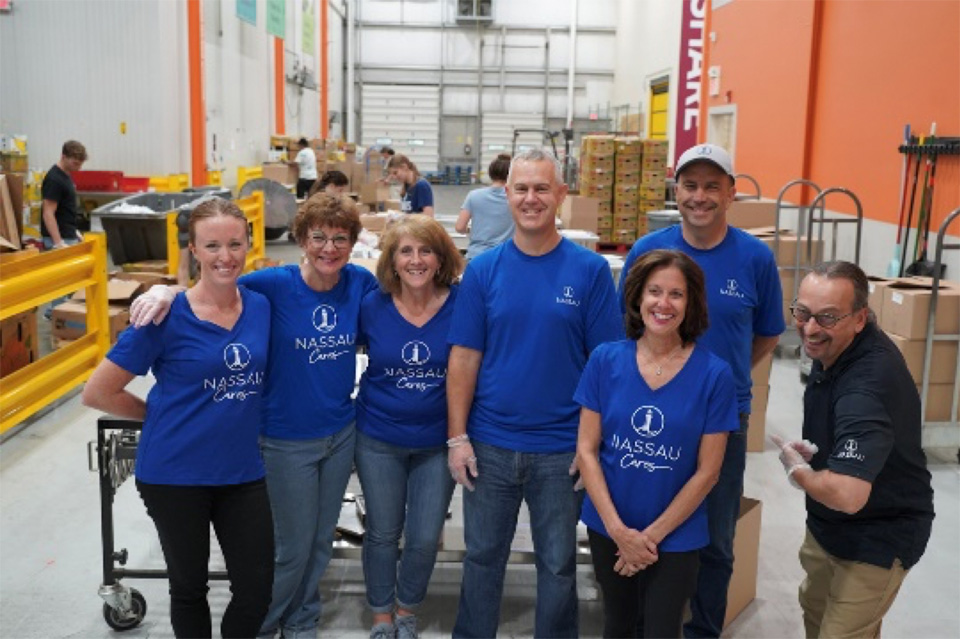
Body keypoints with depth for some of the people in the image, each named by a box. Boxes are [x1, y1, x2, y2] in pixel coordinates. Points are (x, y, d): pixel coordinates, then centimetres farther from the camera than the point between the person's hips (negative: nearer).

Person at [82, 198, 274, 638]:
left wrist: (241, 419, 4)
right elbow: (98, 392, -8)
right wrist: (164, 416, -2)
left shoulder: (262, 306, -3)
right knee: (189, 587, 16)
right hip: (175, 474, -3)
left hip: (243, 470, 3)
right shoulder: (167, 317, -14)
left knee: (257, 590, 8)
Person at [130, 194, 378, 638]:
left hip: (341, 432, 4)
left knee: (321, 540, 19)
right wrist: (166, 290, -30)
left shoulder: (360, 284, -6)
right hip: (287, 440, -4)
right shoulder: (275, 285, -17)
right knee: (293, 547, 8)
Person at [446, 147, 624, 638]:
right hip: (489, 444, 1)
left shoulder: (590, 270, -5)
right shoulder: (483, 269, -2)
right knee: (482, 556, 16)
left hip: (562, 449, -1)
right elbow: (464, 358, -1)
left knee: (558, 564, 14)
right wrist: (457, 436, -5)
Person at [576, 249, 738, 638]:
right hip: (607, 528, 2)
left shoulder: (714, 374, -12)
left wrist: (653, 534, -10)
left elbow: (707, 471, -9)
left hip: (675, 536, -2)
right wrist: (618, 529, -12)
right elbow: (586, 449, -6)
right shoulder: (605, 360, -8)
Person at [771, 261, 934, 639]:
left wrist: (796, 469, -25)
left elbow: (847, 494, -47)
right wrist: (812, 449, -5)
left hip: (877, 539, -9)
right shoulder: (833, 347, -6)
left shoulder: (868, 384, -37)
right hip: (828, 523, 9)